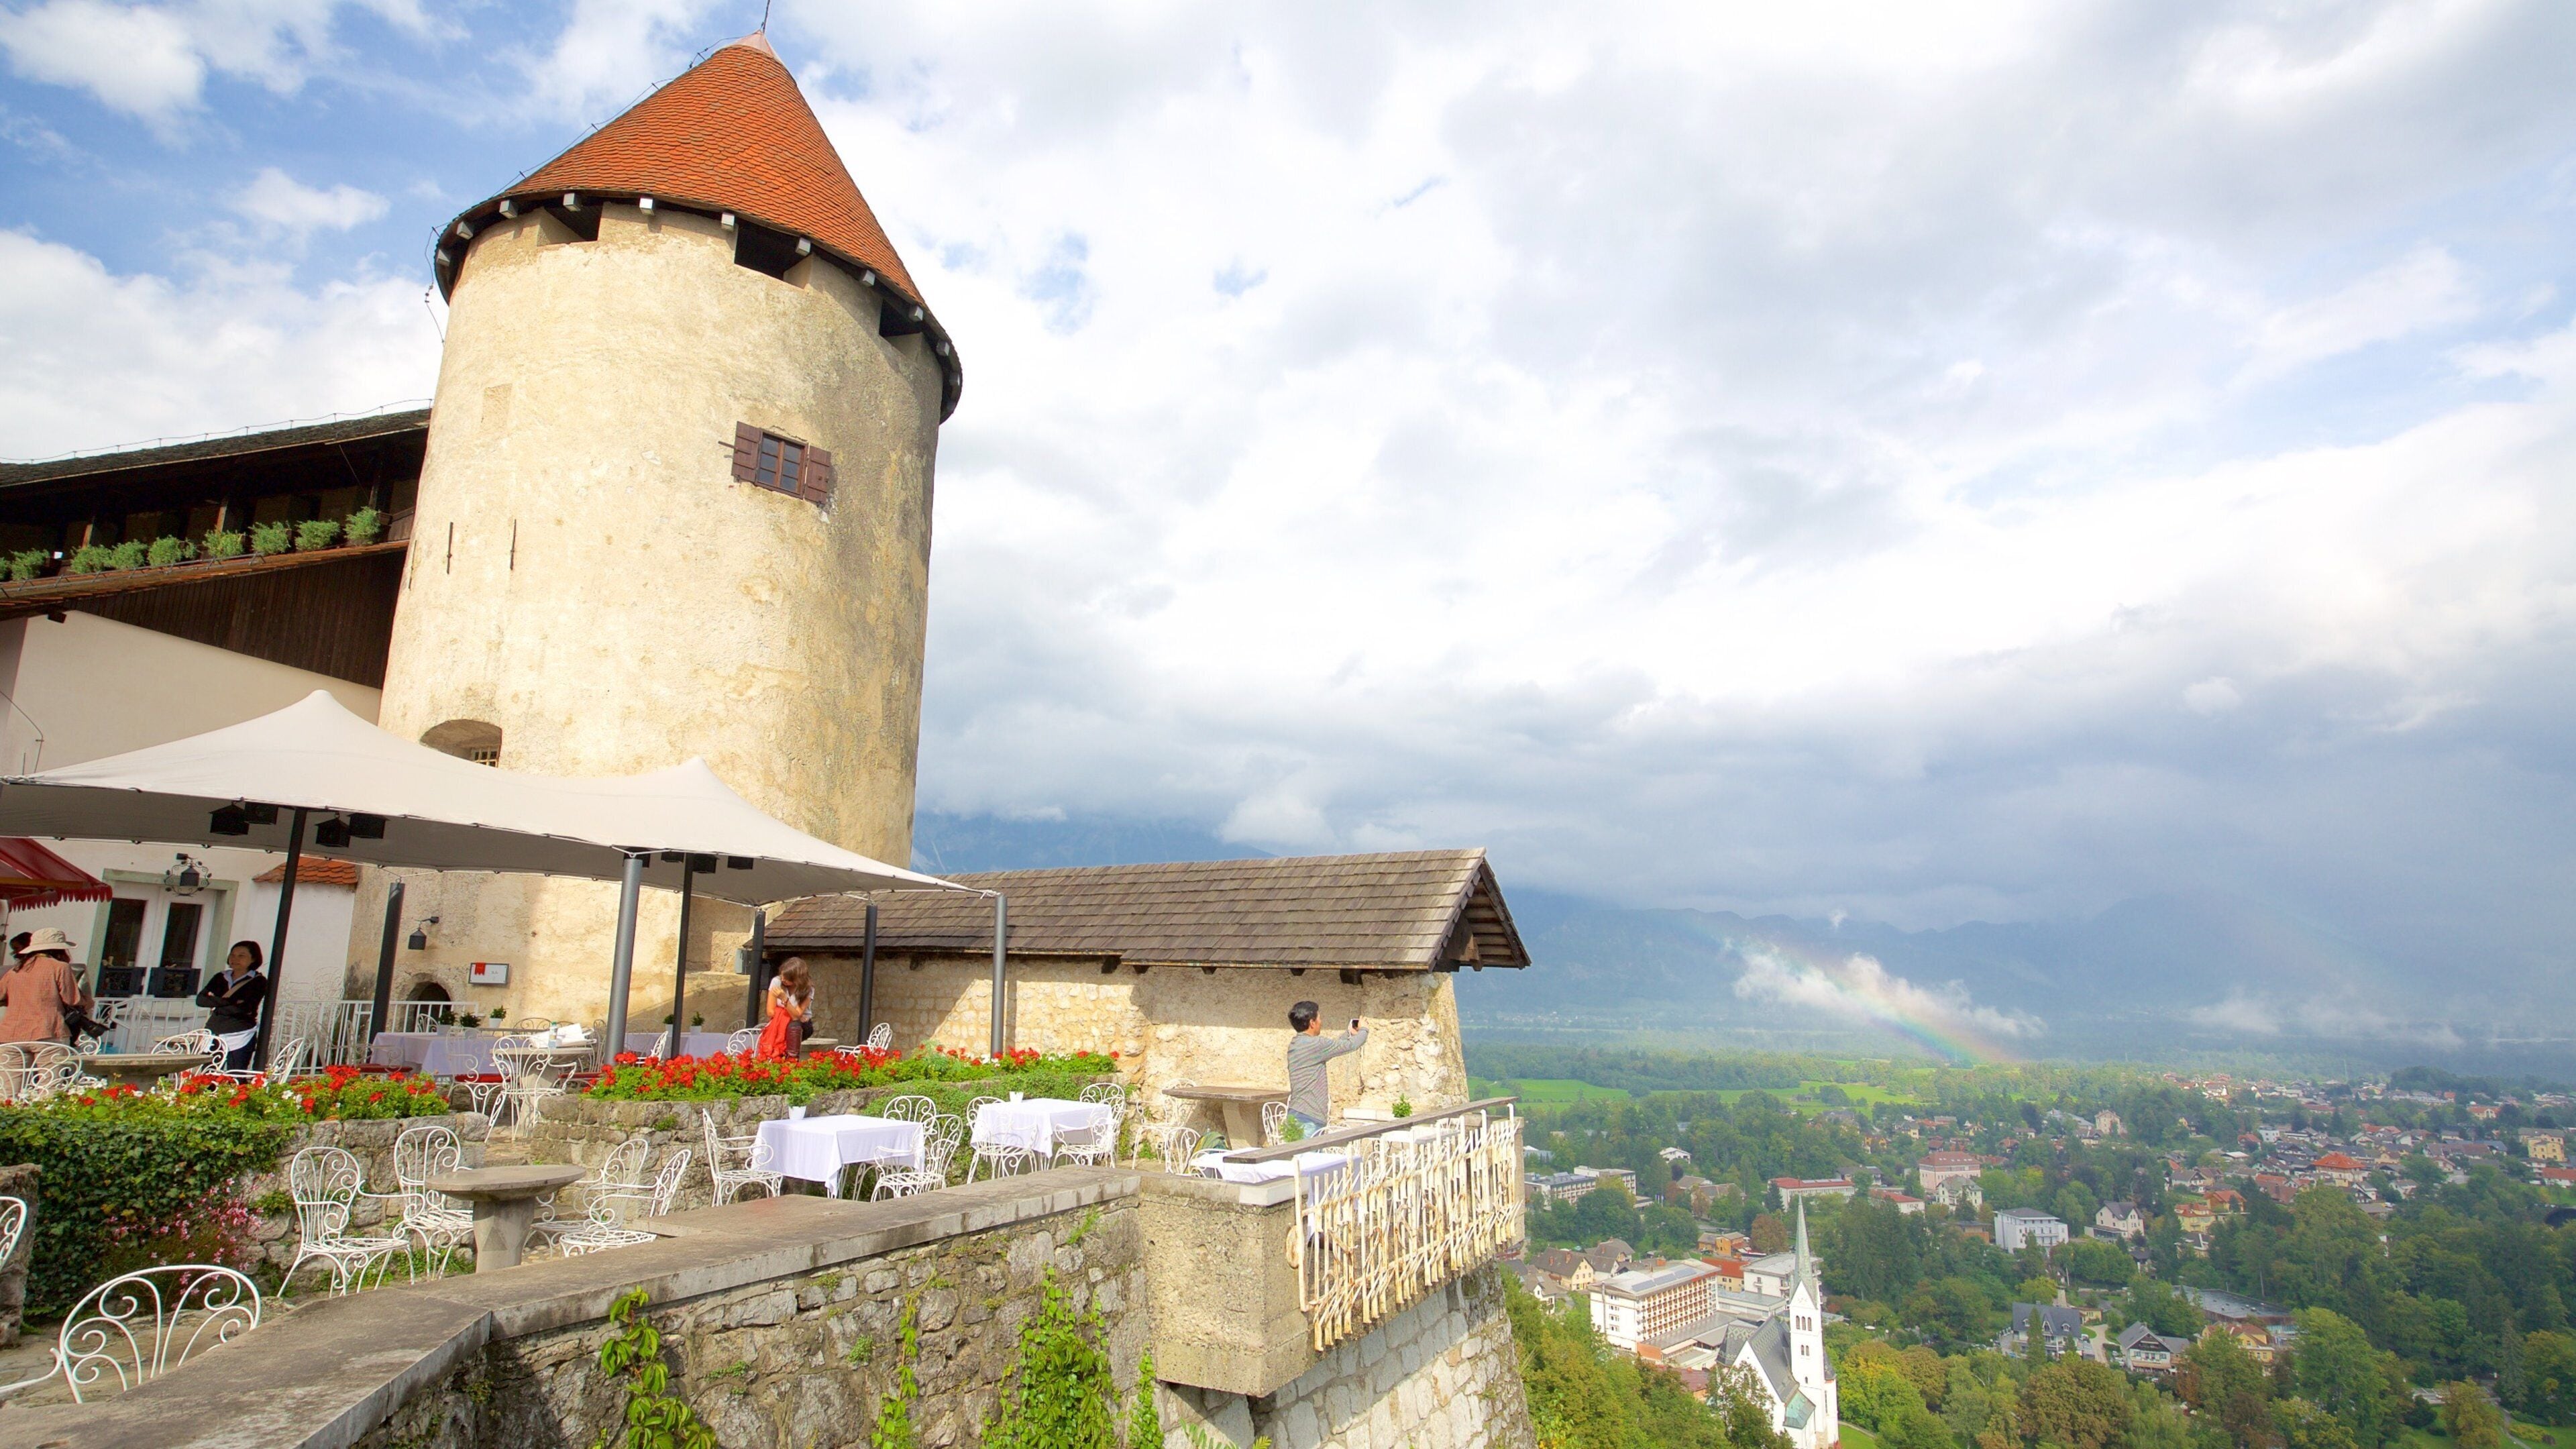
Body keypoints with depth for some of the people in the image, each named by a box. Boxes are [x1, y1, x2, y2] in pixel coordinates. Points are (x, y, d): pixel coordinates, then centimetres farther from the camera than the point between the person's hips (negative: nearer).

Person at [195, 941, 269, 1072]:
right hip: (215, 1035, 5)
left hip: (241, 1037, -5)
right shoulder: (221, 978, 16)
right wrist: (229, 1002, -10)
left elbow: (245, 1008, -12)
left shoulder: (258, 981, 0)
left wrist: (215, 1004, -2)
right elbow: (200, 1000, 3)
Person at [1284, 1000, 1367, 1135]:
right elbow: (1350, 1046, -9)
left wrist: (1349, 1033, 37)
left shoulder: (1296, 1044, 13)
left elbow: (1332, 1046, 29)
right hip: (1308, 1119, -10)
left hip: (1297, 1115, 10)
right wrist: (1364, 1030, 10)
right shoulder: (1314, 1044, -15)